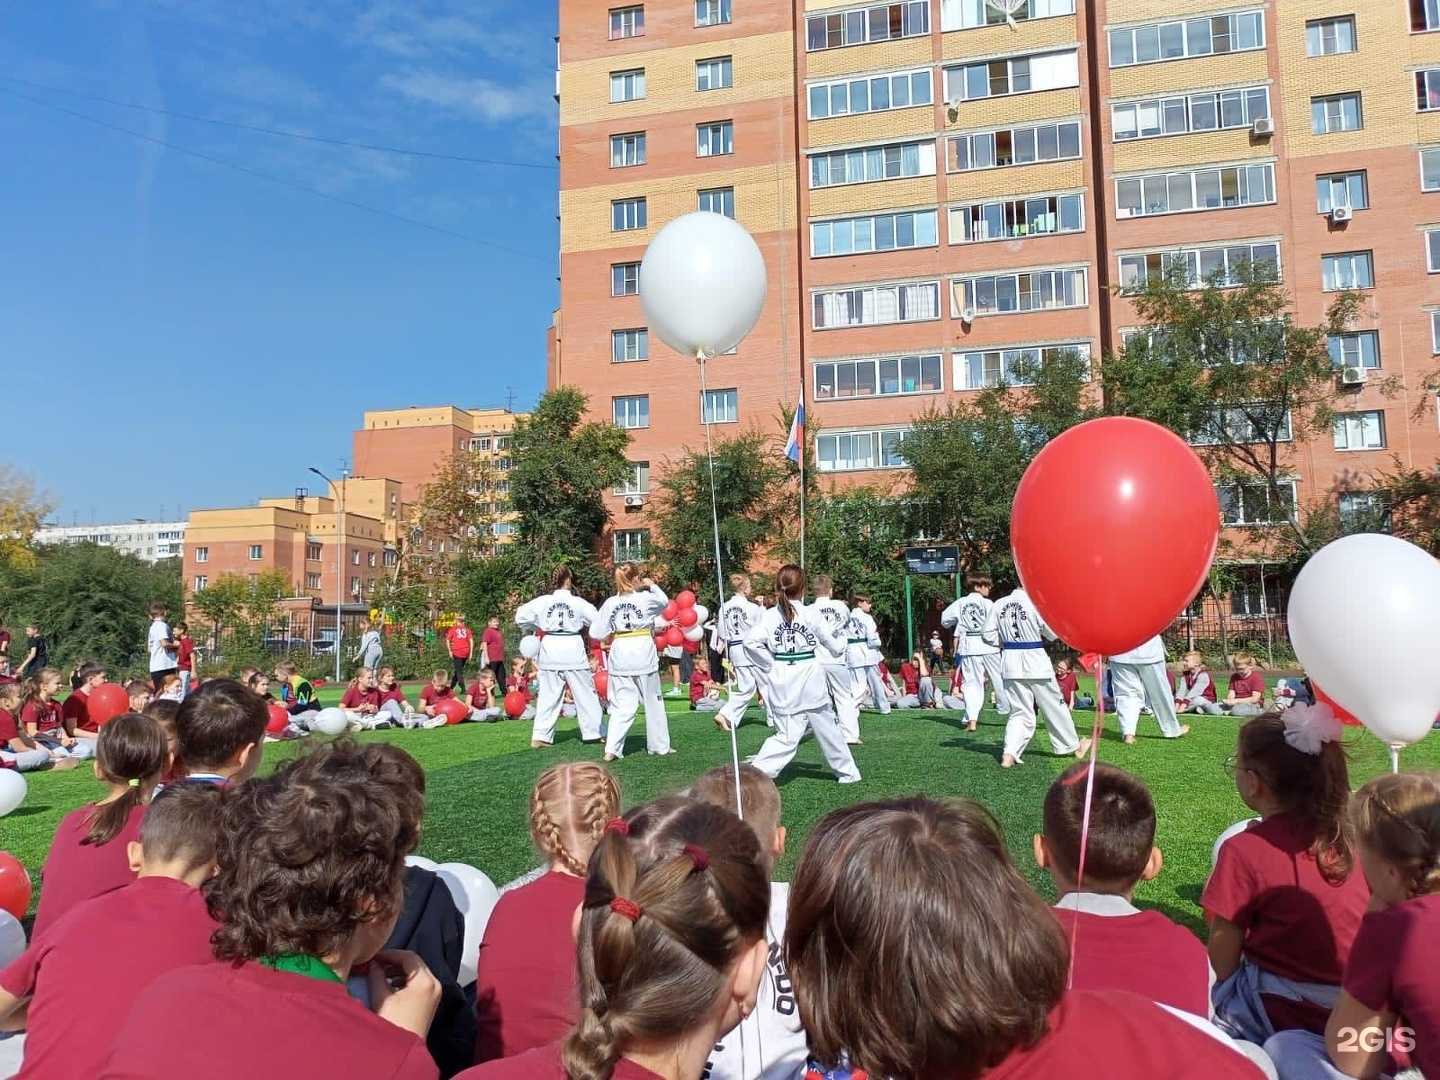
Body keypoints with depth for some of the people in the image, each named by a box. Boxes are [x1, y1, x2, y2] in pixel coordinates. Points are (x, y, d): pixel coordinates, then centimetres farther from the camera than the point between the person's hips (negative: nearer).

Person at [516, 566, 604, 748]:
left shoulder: (542, 601, -3)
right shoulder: (578, 602, -8)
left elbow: (520, 617, 1)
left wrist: (533, 628, 16)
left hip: (550, 649, 2)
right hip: (573, 650, -2)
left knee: (548, 694, 10)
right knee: (585, 692, 10)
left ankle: (540, 736, 6)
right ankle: (593, 733, 16)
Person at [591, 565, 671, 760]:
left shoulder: (610, 603, 0)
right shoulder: (646, 598, -6)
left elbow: (595, 633, 1)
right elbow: (664, 602, 15)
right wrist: (652, 585, 22)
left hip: (619, 655, 2)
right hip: (643, 654, -2)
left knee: (622, 705, 7)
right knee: (653, 702, 14)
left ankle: (612, 749, -6)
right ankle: (659, 745, 25)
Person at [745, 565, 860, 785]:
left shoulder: (769, 616, -4)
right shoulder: (812, 614, -8)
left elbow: (751, 642, -16)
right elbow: (834, 647, -1)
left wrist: (770, 664, -2)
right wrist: (841, 640, 21)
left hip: (782, 683, 3)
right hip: (810, 680, -2)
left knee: (788, 736, 6)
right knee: (827, 728, 16)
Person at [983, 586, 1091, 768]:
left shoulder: (998, 605, -2)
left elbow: (989, 634, 2)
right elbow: (1053, 633, -9)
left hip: (1010, 662, 4)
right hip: (1035, 662, -4)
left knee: (1020, 711, 11)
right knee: (1053, 706, 14)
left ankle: (1010, 754, -4)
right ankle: (1073, 746, 31)